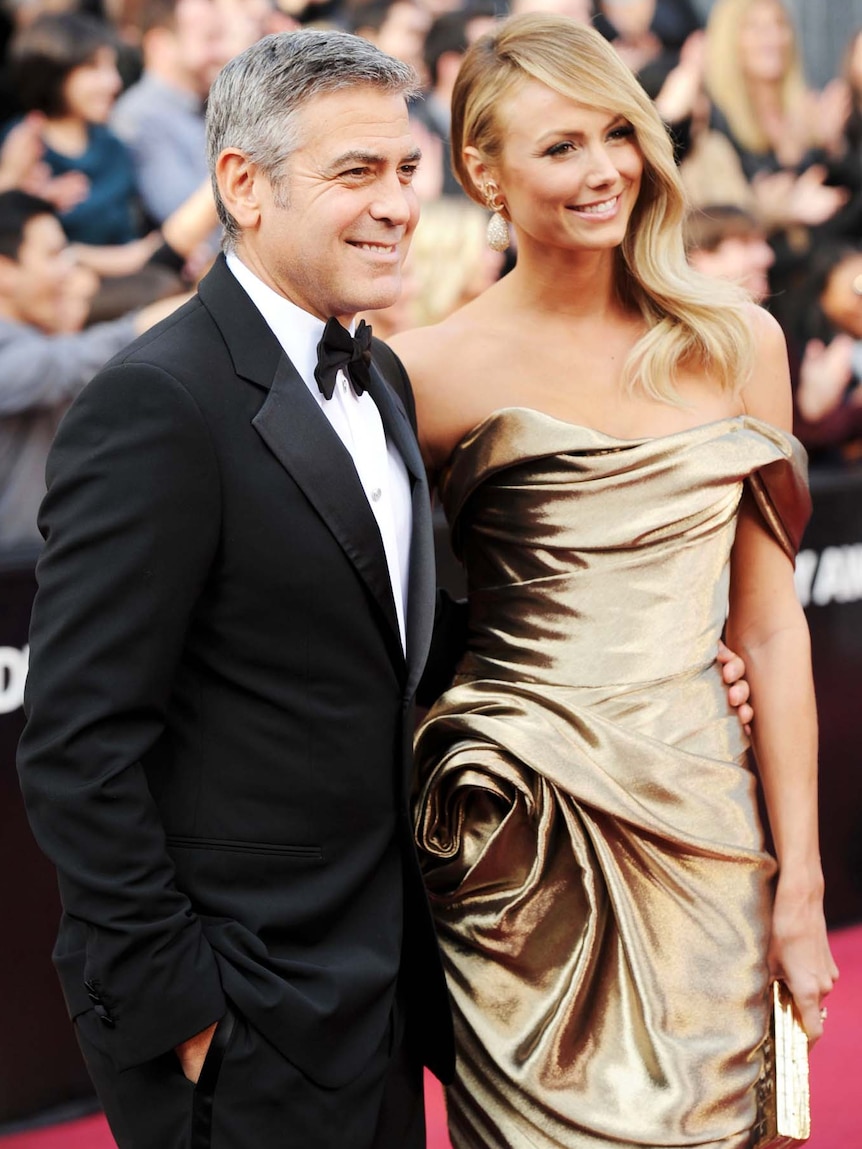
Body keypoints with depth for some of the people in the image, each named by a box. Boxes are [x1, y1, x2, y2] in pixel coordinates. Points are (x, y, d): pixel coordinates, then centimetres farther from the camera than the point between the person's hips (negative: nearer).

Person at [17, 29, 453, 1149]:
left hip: (377, 975, 8)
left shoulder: (379, 378, 11)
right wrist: (175, 1009, -18)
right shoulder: (157, 406, -18)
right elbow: (78, 748, -20)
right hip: (244, 1026, -8)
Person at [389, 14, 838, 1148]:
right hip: (524, 839, -3)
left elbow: (770, 624, 5)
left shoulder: (736, 343, 5)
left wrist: (800, 882, 2)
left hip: (708, 830, 3)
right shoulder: (437, 371, -4)